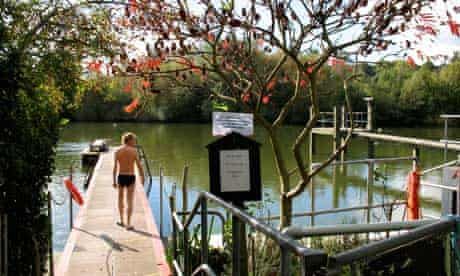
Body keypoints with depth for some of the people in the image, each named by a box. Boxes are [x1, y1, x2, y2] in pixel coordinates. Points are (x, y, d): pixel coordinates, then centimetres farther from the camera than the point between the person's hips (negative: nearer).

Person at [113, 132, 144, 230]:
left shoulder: (117, 151, -1)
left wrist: (114, 181, 3)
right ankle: (128, 224, 4)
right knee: (130, 201, 5)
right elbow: (139, 166, -6)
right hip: (130, 177, -2)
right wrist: (142, 178, 6)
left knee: (121, 198, 21)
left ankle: (122, 220, 31)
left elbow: (115, 167, -3)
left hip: (121, 177, 2)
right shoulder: (134, 150, -6)